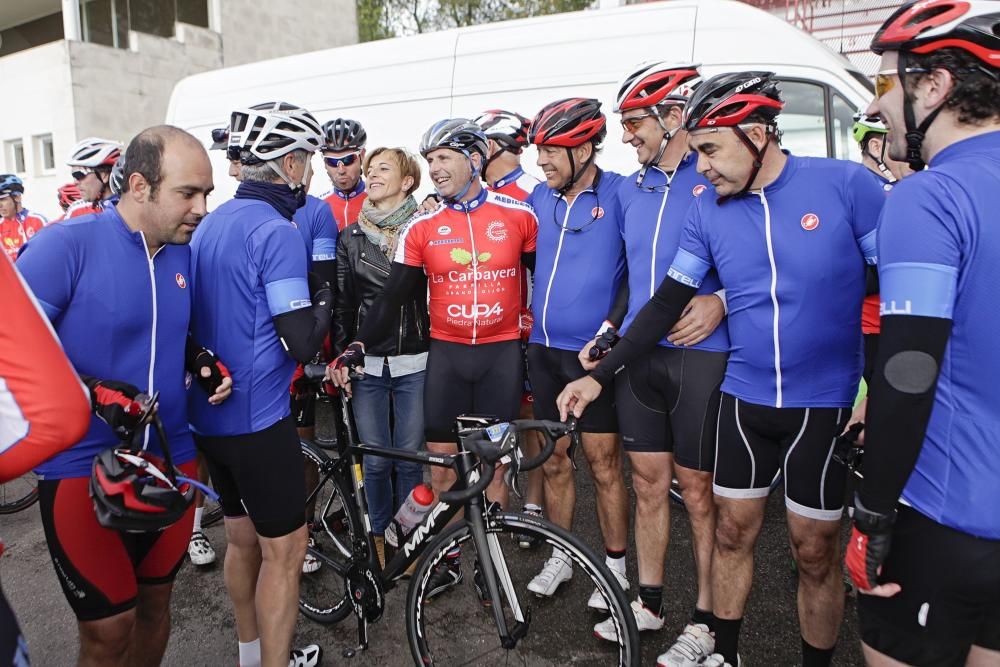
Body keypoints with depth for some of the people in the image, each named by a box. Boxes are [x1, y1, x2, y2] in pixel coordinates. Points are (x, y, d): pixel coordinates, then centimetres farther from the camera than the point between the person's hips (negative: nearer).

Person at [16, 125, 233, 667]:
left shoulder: (183, 252, 3)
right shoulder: (65, 244, -15)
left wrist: (203, 361, -1)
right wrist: (94, 393, -26)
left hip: (170, 460, 5)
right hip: (83, 469, -5)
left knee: (156, 599, 19)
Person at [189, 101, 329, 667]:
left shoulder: (212, 223, 10)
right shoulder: (277, 230, -18)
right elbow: (303, 342, -21)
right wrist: (326, 296, -4)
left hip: (208, 411, 9)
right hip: (257, 417, -9)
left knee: (242, 538, 21)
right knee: (284, 550, 5)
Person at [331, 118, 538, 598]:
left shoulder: (518, 215, -3)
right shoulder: (422, 227, -1)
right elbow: (393, 295, -2)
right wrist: (357, 346, -12)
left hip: (501, 352, -1)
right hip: (446, 353, 1)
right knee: (441, 465, 5)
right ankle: (447, 560, 23)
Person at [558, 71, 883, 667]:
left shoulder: (846, 184, -11)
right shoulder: (708, 210, -1)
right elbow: (668, 303, 2)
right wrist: (599, 377, -1)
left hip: (827, 404, -3)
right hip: (744, 399, 3)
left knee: (815, 550, 9)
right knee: (734, 531, 12)